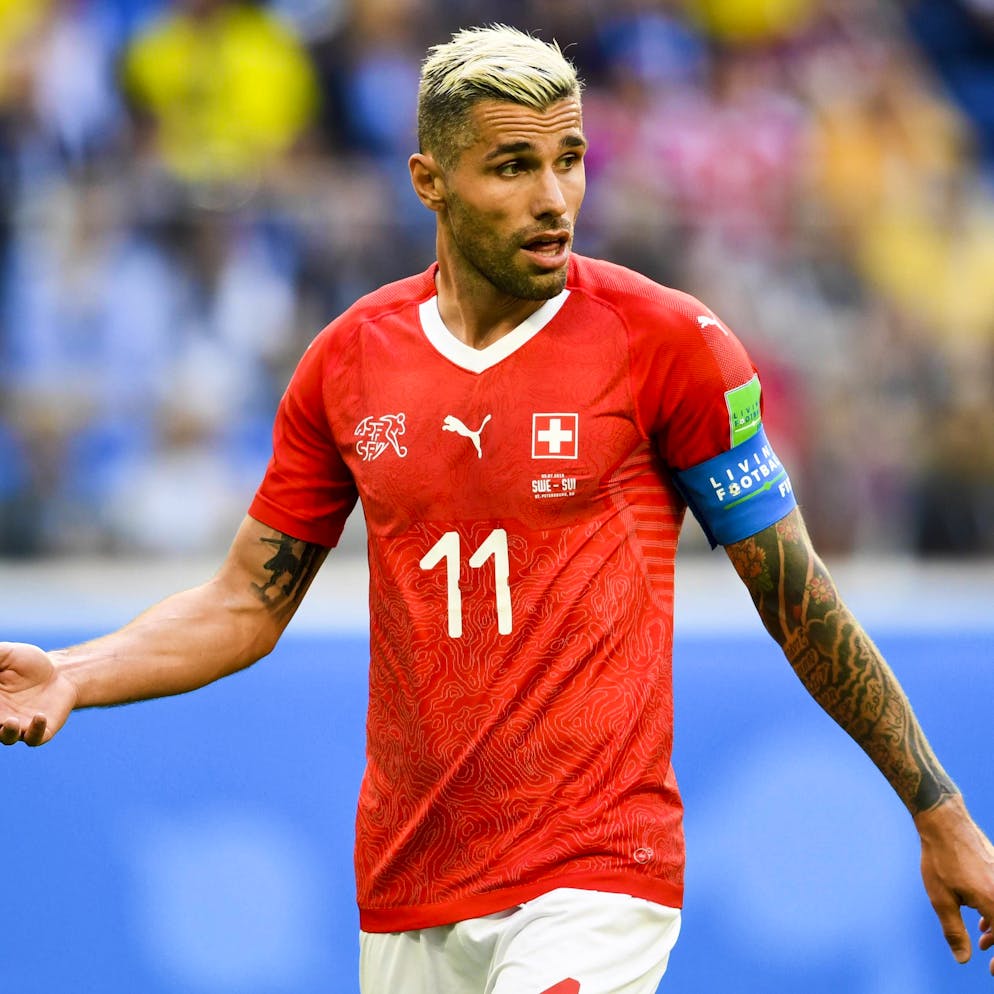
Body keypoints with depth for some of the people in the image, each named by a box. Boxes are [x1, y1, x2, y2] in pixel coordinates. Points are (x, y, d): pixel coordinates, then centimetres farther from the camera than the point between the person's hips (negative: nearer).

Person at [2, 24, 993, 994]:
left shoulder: (669, 343, -4)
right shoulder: (346, 362, 6)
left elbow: (797, 599, 2)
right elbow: (245, 603, 13)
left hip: (596, 882, -4)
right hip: (404, 894, 4)